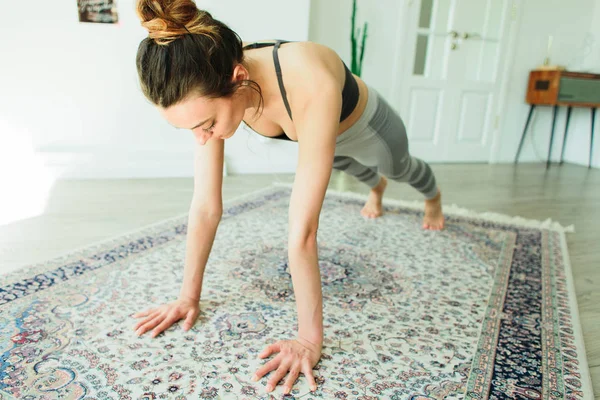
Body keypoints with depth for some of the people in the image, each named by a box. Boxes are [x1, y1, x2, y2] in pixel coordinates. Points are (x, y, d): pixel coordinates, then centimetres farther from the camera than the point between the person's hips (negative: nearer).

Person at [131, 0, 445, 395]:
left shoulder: (311, 86, -52)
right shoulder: (212, 90, -35)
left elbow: (302, 230, -52)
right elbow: (206, 206, -30)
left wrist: (310, 339, -44)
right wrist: (189, 296, -25)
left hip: (367, 128, -4)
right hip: (331, 142, 4)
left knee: (401, 169, 31)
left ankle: (434, 197, 70)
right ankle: (377, 190, 77)